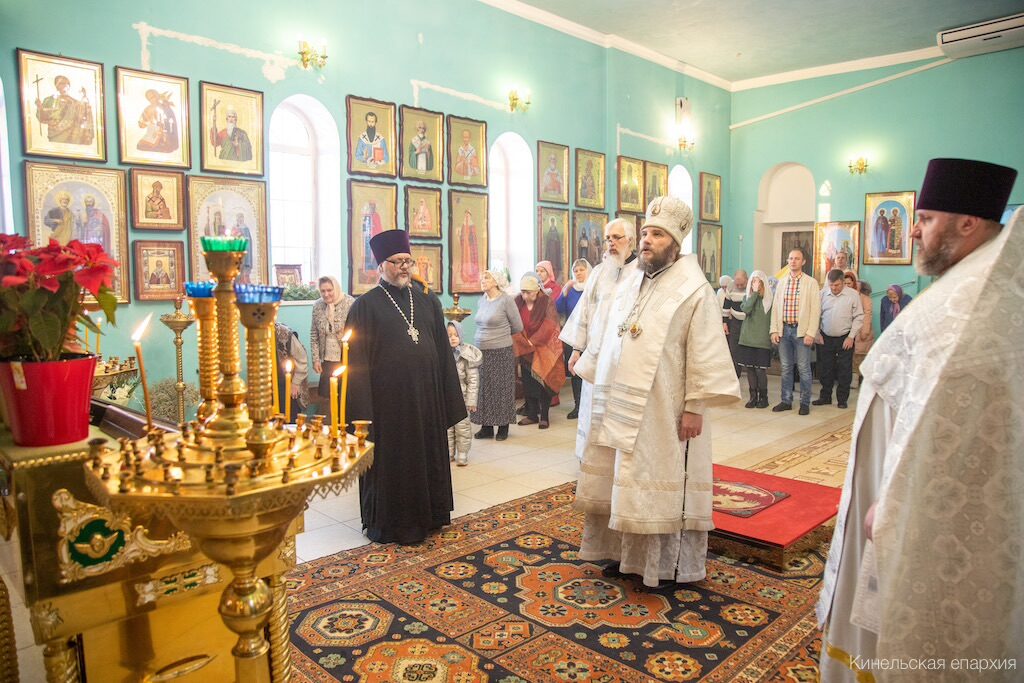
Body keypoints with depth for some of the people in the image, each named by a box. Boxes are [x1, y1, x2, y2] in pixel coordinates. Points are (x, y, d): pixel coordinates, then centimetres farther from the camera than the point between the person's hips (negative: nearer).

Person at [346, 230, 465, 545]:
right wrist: (363, 410, -14)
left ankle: (426, 516, 32)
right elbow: (357, 361, -9)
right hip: (387, 399, -4)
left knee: (427, 457, 14)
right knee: (390, 462, 8)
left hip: (426, 396, 5)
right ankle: (389, 524, 25)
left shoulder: (427, 302, 8)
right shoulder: (366, 305, -5)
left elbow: (444, 352, 9)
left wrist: (449, 398, 6)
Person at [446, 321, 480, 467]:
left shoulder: (467, 355, -11)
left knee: (462, 426, 4)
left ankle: (462, 455, 15)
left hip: (461, 397, -4)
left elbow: (473, 380, -9)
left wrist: (471, 400, -11)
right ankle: (449, 453, 25)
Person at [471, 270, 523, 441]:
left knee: (501, 389, 4)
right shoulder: (481, 301, 9)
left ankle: (503, 427, 16)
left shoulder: (506, 300, -8)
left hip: (501, 352, -5)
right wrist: (497, 334, 9)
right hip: (481, 351, 5)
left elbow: (518, 327, -2)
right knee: (483, 389, 8)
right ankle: (487, 427, 18)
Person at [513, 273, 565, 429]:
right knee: (528, 382, 6)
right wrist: (524, 343, -15)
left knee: (543, 382, -1)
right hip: (525, 350, 4)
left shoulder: (547, 302, -12)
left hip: (544, 349, -4)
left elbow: (549, 325, -18)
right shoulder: (517, 302, -1)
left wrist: (533, 342, -19)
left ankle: (544, 416, 9)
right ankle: (532, 415, 17)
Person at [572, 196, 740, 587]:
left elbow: (705, 353, -12)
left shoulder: (694, 290, -10)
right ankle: (626, 552, 30)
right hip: (620, 404, 6)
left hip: (663, 409, -6)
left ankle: (662, 563, 20)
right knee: (619, 481, 13)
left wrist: (695, 407, -15)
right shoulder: (628, 281, 10)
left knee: (658, 483, 3)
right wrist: (588, 366, 15)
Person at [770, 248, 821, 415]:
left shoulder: (811, 283, -1)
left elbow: (815, 309, -5)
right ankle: (786, 401, 19)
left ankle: (805, 403, 11)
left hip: (802, 331, -4)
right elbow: (775, 307, 10)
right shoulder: (781, 282, 11)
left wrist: (810, 333, -12)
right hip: (784, 330, 4)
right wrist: (774, 330, 2)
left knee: (803, 368, 1)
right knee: (786, 368, 10)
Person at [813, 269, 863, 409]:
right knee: (824, 370, 9)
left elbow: (859, 317, -4)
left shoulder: (853, 295, -6)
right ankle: (825, 397, 22)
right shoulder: (823, 294, 0)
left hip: (845, 339, -2)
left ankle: (842, 399, 15)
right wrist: (817, 333, 1)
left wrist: (851, 337, -8)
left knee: (844, 371, 4)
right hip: (825, 338, 2)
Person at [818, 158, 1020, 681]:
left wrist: (889, 505, -19)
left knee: (912, 629, 7)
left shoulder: (963, 301, -24)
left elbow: (937, 416, -28)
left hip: (938, 502, -10)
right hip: (963, 498, 10)